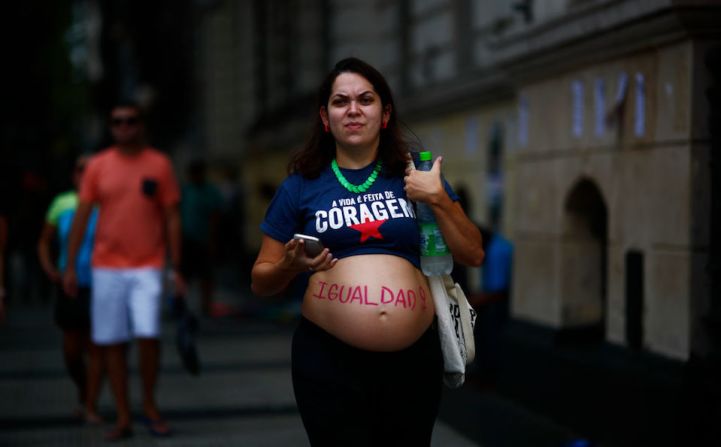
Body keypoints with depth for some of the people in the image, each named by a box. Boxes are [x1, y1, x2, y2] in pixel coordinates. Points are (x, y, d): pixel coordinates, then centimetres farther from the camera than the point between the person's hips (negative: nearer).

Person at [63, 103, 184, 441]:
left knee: (148, 334, -15)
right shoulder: (98, 166, 6)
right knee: (111, 343, 2)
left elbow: (172, 218, 5)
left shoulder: (159, 165, 3)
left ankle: (149, 406, 7)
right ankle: (123, 418, 11)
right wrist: (70, 266, 3)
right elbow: (81, 216, 7)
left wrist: (176, 268, 1)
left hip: (147, 267, -2)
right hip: (106, 267, 2)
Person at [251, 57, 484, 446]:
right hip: (328, 362, -2)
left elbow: (473, 255, 7)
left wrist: (438, 199, -7)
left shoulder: (415, 177, 9)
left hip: (414, 359, 2)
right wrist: (290, 266, -14)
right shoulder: (301, 186, 4)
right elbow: (261, 281, 8)